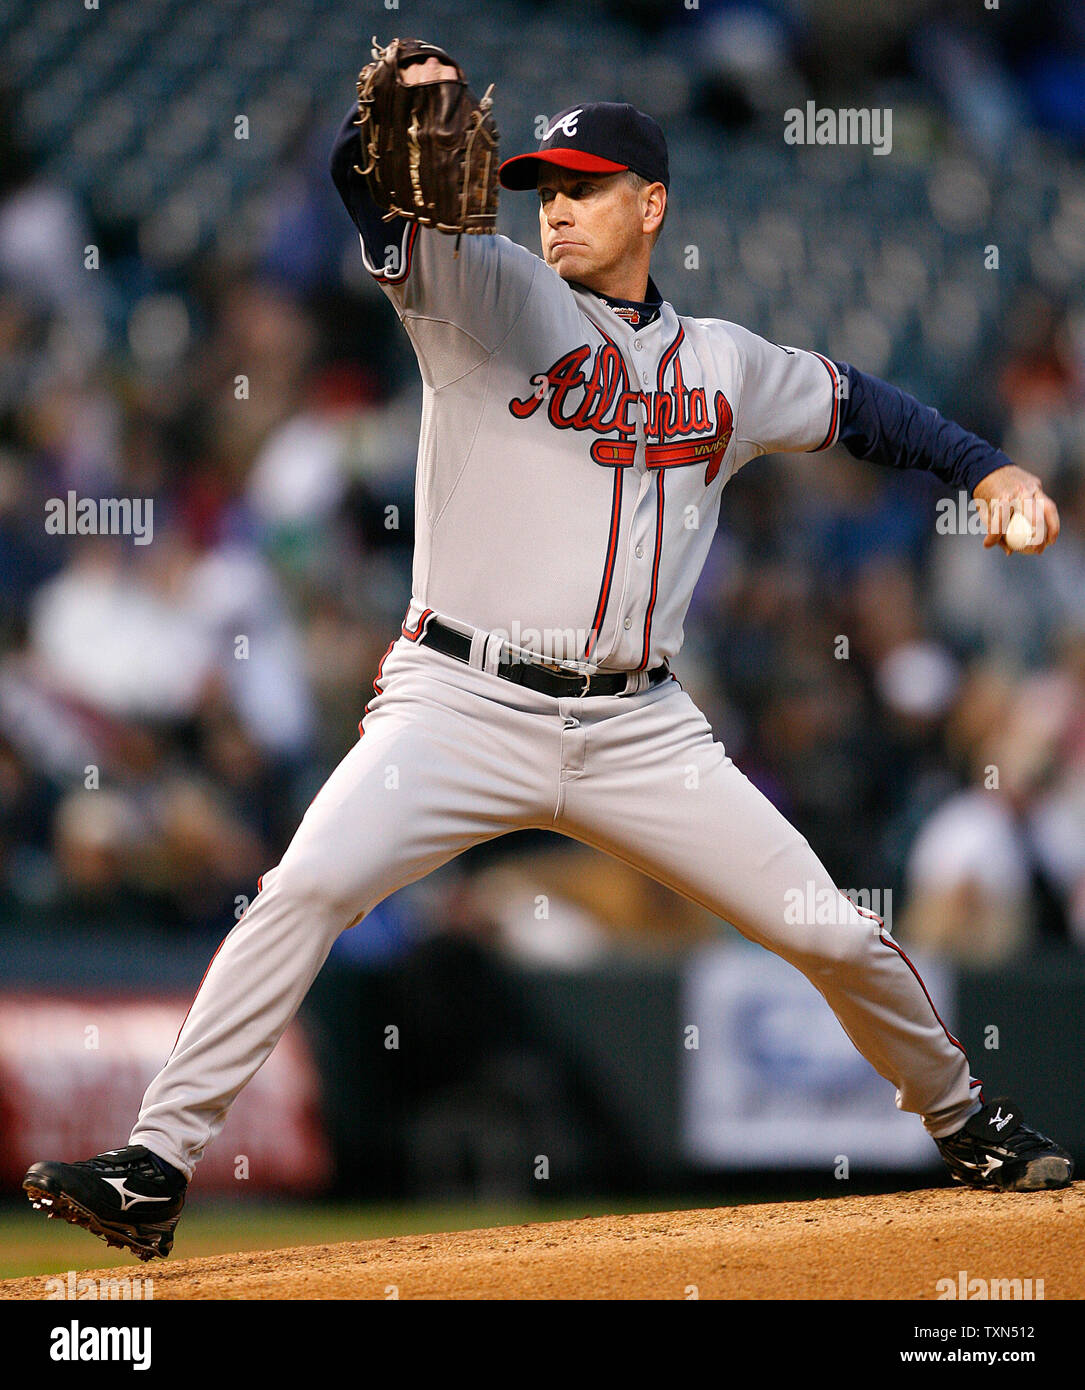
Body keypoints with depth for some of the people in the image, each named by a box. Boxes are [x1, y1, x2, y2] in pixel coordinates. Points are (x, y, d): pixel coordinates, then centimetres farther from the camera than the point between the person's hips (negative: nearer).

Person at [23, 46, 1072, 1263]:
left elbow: (856, 404, 30)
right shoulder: (487, 296, 3)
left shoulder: (725, 366, 14)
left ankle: (962, 1121, 31)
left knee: (838, 937, 4)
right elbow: (368, 186, -12)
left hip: (638, 732, 3)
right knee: (306, 889, -26)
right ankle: (155, 1168, -23)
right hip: (461, 707, -3)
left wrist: (987, 467, 17)